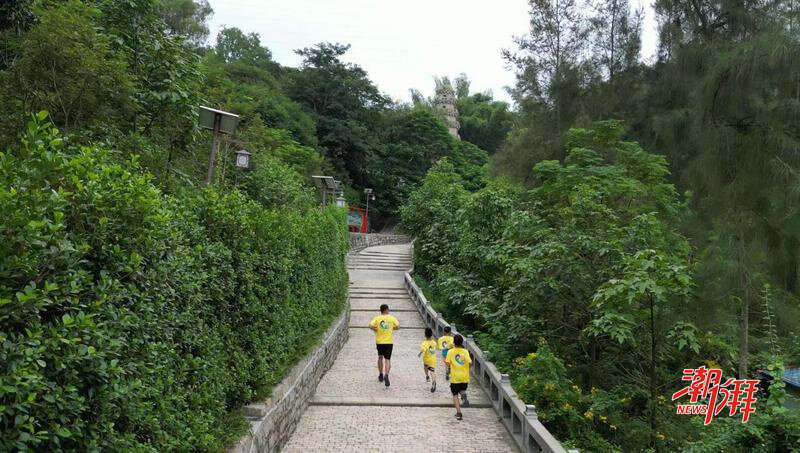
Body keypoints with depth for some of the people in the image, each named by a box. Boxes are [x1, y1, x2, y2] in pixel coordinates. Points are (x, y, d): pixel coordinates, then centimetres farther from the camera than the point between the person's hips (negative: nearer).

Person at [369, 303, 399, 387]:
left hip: (379, 341, 2)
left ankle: (381, 375, 27)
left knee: (380, 357, 21)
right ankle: (386, 375, -21)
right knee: (387, 359, 0)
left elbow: (371, 326, -14)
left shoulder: (377, 318, -2)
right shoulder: (392, 318, -2)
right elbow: (398, 326, -2)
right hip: (389, 342, -1)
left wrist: (376, 330, 3)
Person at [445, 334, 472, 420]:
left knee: (455, 395, 9)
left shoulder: (450, 352, -6)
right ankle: (463, 394, -9)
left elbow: (447, 365, -7)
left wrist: (445, 362, 14)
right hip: (465, 377, 2)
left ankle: (459, 413, -1)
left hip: (455, 377, -2)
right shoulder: (465, 351, -4)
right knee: (463, 390, 26)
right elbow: (470, 362, -11)